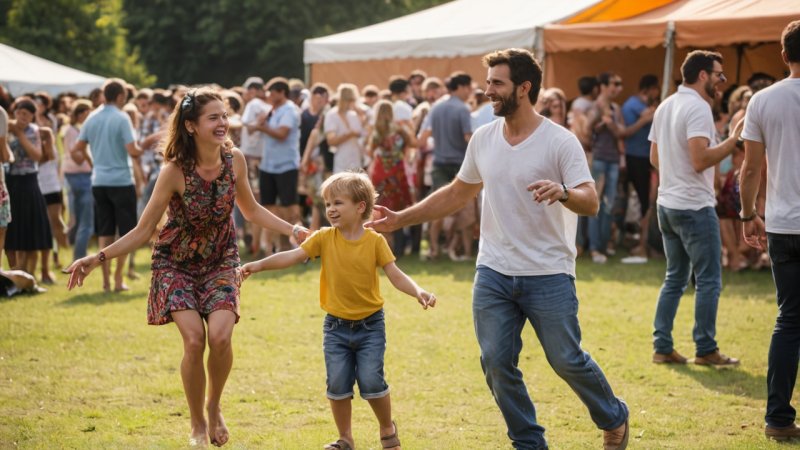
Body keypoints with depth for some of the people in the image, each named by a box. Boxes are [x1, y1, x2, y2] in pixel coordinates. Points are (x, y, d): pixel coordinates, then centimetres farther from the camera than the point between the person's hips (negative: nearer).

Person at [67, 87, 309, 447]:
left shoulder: (234, 161, -10)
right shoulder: (175, 171, -21)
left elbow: (251, 210, 9)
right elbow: (143, 230, -15)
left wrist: (294, 231, 3)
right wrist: (98, 258, -24)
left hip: (220, 261, 2)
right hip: (176, 264, -2)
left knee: (220, 336, -21)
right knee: (194, 339, -20)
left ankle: (214, 407, 9)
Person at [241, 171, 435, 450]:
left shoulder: (375, 241, -7)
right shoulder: (325, 238, -4)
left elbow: (395, 275, -9)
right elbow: (293, 256, -11)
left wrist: (418, 292, -26)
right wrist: (259, 265, -24)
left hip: (370, 325, -2)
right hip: (336, 325, 2)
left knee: (371, 381, -8)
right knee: (338, 384, 1)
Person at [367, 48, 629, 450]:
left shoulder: (560, 142, -11)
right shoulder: (483, 139, 6)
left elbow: (591, 203, -18)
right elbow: (457, 194, 18)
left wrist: (562, 192, -40)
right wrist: (399, 219, 13)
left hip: (548, 275, -5)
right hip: (493, 273, 5)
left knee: (567, 361, -1)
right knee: (496, 363, 2)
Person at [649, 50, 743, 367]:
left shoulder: (665, 106, 12)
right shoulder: (698, 108, -16)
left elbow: (654, 158, 18)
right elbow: (700, 159, -26)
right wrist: (734, 140, -21)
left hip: (667, 204, 9)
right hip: (695, 206, -9)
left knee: (674, 278, 14)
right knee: (709, 280, 0)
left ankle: (662, 347, 12)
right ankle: (705, 350, 3)